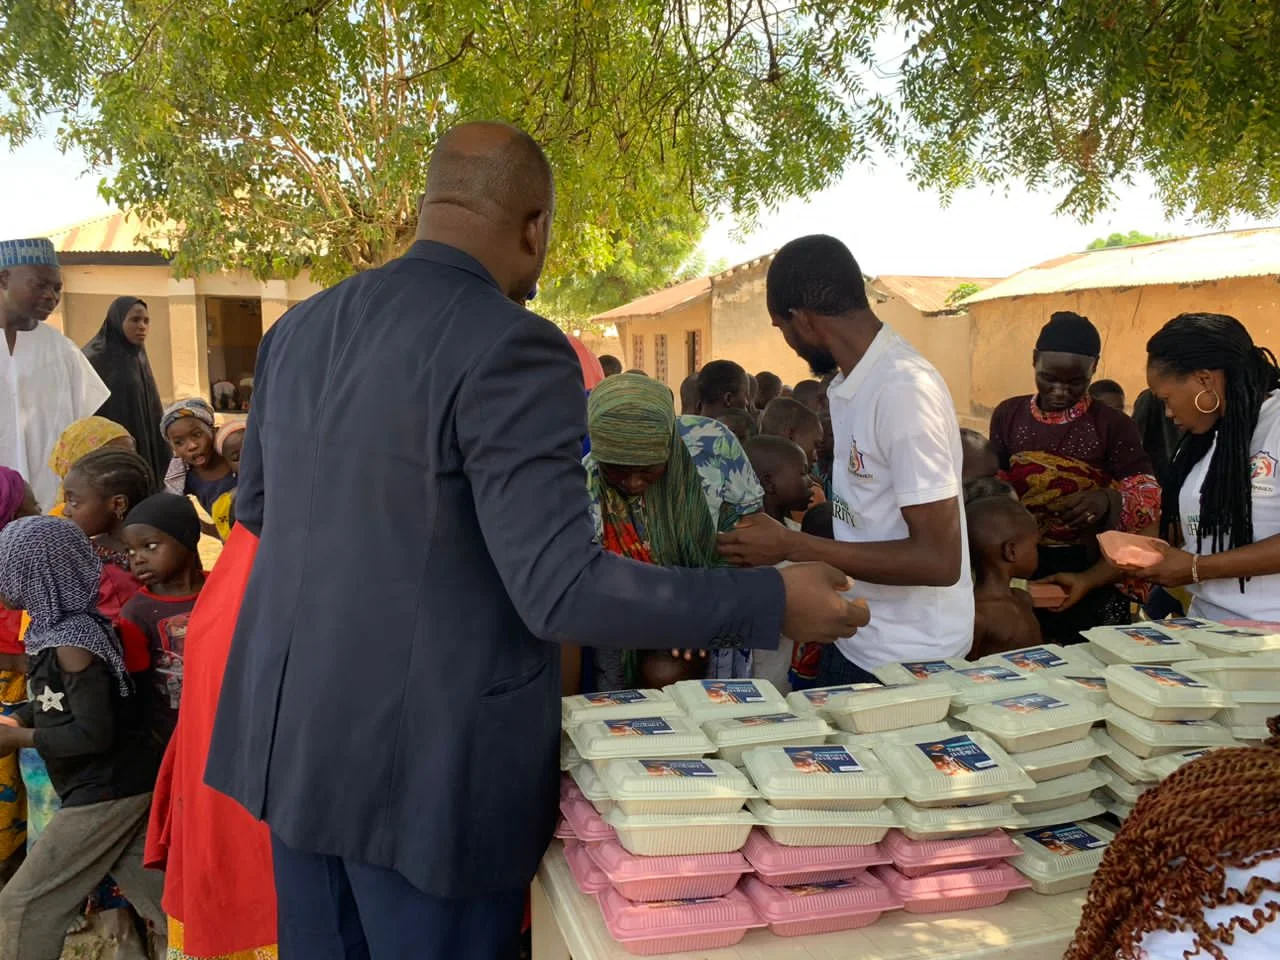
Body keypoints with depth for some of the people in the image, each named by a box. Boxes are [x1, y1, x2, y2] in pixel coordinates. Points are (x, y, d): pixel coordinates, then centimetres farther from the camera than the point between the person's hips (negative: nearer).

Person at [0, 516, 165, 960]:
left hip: (105, 793, -9)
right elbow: (56, 703, 17)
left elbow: (94, 733, -23)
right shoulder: (59, 629, 7)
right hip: (125, 786, 9)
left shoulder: (71, 644, -21)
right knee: (156, 898, 13)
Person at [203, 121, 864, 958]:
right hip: (425, 762, -7)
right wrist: (773, 602, -15)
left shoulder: (299, 328, 5)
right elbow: (561, 590, -24)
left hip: (294, 733, 8)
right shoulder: (513, 348, -19)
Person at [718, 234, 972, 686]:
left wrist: (790, 546, -22)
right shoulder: (849, 386, 5)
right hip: (854, 644, 8)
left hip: (908, 664, -7)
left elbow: (938, 560, -25)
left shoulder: (903, 390, -23)